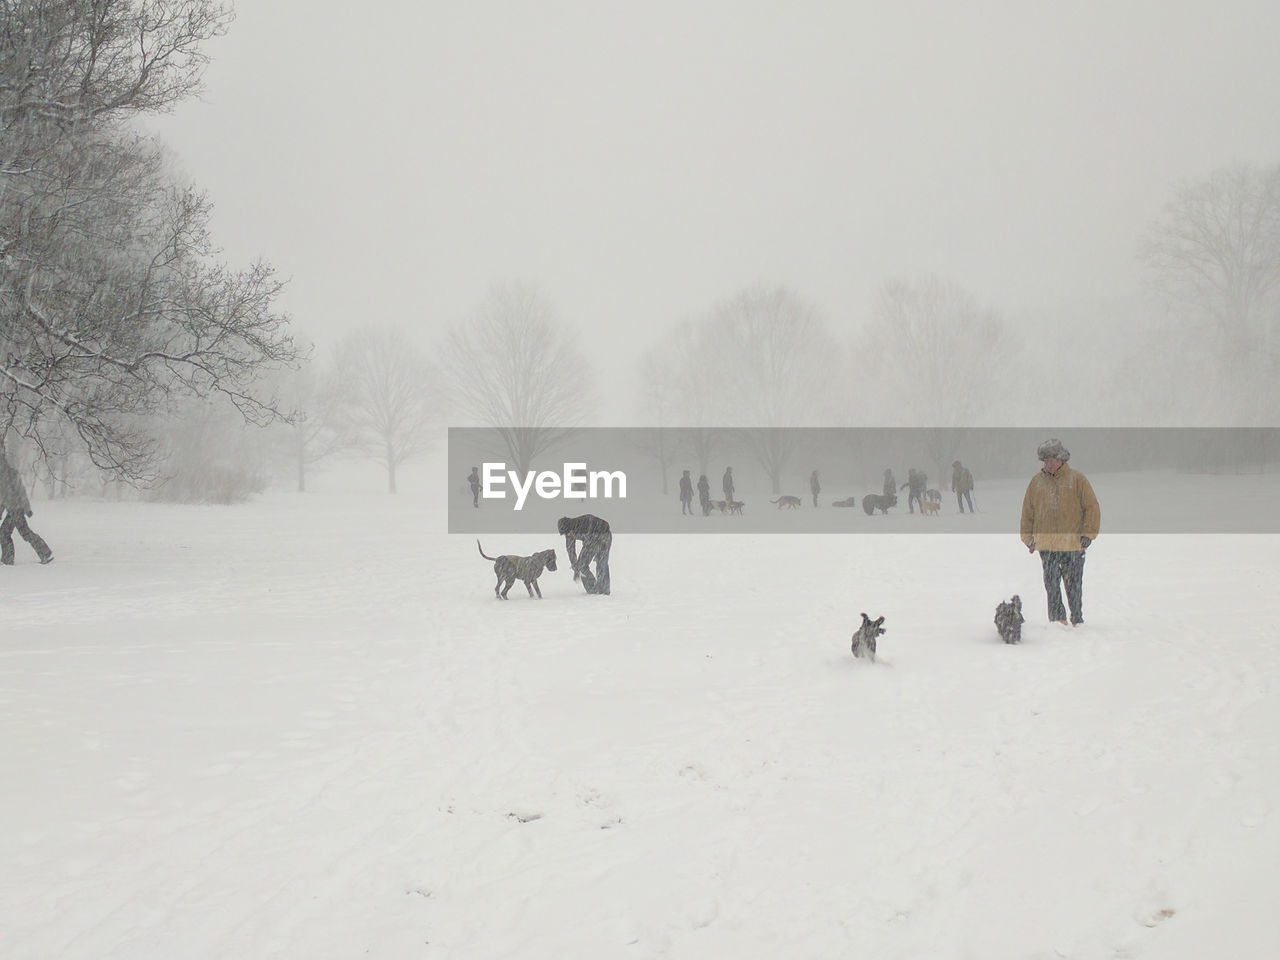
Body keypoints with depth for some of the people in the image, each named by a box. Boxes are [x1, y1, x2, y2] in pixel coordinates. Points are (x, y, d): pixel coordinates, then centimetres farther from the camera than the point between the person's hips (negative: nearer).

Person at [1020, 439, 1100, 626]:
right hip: (1046, 545, 2)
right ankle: (1057, 618, 7)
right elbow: (1027, 512, 16)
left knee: (1074, 584, 5)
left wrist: (1088, 533, -3)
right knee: (1051, 584, -2)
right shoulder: (1036, 482, 9)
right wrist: (1028, 538, 10)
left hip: (1074, 544, -2)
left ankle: (1077, 620, 17)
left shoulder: (1077, 479, 2)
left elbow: (1092, 507, 4)